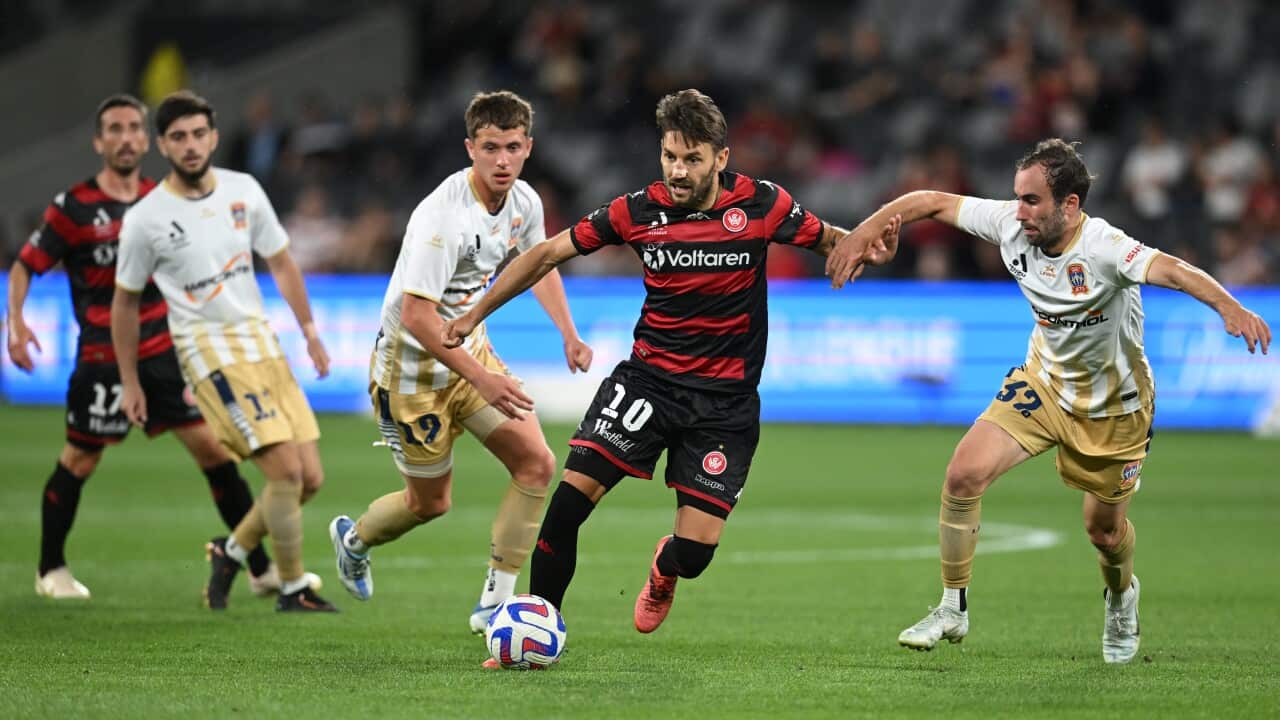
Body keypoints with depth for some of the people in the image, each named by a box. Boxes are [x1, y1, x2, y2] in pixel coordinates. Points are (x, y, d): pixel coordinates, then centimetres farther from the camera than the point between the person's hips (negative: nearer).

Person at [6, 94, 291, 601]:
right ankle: (51, 569, 24)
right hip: (102, 358, -3)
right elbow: (25, 265, 1)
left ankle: (261, 568, 1)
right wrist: (16, 322, -14)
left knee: (215, 450, -4)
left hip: (164, 350, 3)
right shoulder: (74, 207, -5)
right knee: (77, 464, 4)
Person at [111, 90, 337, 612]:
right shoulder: (145, 220, -7)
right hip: (209, 348, -6)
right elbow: (125, 301, 4)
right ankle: (292, 589, -2)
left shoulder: (244, 191, 4)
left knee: (309, 479, 2)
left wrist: (310, 331, 10)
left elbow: (280, 263, 16)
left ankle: (232, 551, 24)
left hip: (262, 340, 6)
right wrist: (129, 383, 6)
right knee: (285, 468, -17)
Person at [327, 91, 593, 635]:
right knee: (430, 503, 7)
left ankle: (495, 603, 1)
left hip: (471, 350, 7)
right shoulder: (443, 217, -31)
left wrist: (568, 334, 8)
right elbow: (416, 315, -32)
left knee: (536, 463, -8)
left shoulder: (524, 202, -5)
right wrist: (481, 379, -33)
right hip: (413, 366, -7)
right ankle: (354, 539, 41)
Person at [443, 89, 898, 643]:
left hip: (725, 399, -1)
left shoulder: (761, 204, -8)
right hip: (648, 377, 1)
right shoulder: (638, 211, -6)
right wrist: (474, 315, 3)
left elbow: (830, 242, 6)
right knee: (570, 497, -17)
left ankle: (663, 572, 33)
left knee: (694, 552, -7)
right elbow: (549, 253, 3)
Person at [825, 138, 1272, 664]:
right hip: (1043, 380, 4)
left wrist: (1229, 307, -67)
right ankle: (953, 610, 0)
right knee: (964, 473, -16)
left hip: (1113, 405, -3)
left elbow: (1173, 271, -50)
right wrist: (863, 233, -12)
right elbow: (931, 201, -6)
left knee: (1104, 530, 12)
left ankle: (1121, 598, 49)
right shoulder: (1011, 225, -18)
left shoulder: (1104, 248, -33)